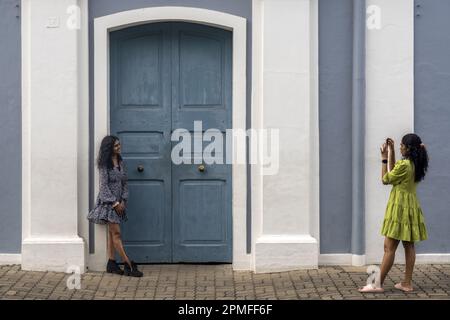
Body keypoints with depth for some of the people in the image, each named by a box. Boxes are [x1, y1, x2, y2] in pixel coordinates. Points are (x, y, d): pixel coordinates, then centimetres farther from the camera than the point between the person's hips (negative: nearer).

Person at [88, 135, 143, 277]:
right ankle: (129, 265, -7)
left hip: (119, 202, 6)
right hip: (108, 201, -6)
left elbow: (125, 183, 9)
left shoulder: (120, 162, 9)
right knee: (116, 232, -6)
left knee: (112, 232, 9)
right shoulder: (104, 164, -9)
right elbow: (104, 185, -12)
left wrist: (123, 201, -2)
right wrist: (115, 203, -13)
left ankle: (111, 263, 13)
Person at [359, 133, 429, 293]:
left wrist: (384, 158, -2)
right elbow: (394, 171, 22)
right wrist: (391, 151, 18)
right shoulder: (415, 165, 9)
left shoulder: (404, 165, -18)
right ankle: (407, 283, 15)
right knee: (409, 246, 10)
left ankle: (378, 284, -4)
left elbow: (385, 179, -8)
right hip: (411, 207, 9)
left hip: (400, 208, -9)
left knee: (389, 248, -7)